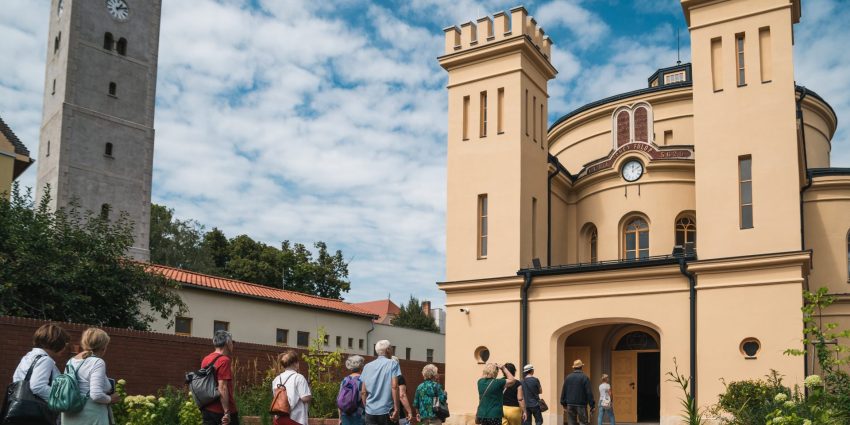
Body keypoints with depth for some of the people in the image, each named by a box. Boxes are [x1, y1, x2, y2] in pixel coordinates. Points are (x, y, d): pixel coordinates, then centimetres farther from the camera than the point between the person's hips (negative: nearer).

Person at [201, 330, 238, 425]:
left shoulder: (206, 359, 11)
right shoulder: (224, 360, -14)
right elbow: (222, 388, -20)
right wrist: (227, 412, -21)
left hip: (207, 409, 7)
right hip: (222, 410, -7)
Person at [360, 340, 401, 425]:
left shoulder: (367, 366, 12)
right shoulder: (392, 364, -1)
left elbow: (363, 392, 10)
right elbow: (394, 387, -12)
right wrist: (396, 409, -12)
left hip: (370, 412, 4)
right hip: (387, 411, -4)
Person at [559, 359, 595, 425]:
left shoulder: (568, 377, 5)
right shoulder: (585, 378, -7)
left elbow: (564, 391, 8)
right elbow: (589, 392, -9)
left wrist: (564, 403, 16)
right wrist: (592, 405, -5)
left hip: (570, 405, 4)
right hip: (581, 405, -4)